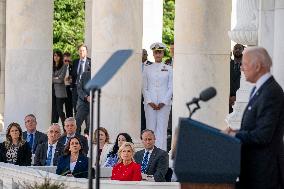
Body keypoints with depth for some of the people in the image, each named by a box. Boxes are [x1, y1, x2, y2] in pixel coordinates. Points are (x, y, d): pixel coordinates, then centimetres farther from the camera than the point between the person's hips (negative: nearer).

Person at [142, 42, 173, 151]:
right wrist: (150, 102, -7)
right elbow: (144, 88, 6)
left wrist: (163, 102, -7)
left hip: (164, 103, -1)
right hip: (150, 103, 1)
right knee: (150, 127, 0)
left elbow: (170, 87, 4)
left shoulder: (168, 69, 6)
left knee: (162, 128, -2)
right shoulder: (147, 69, 8)